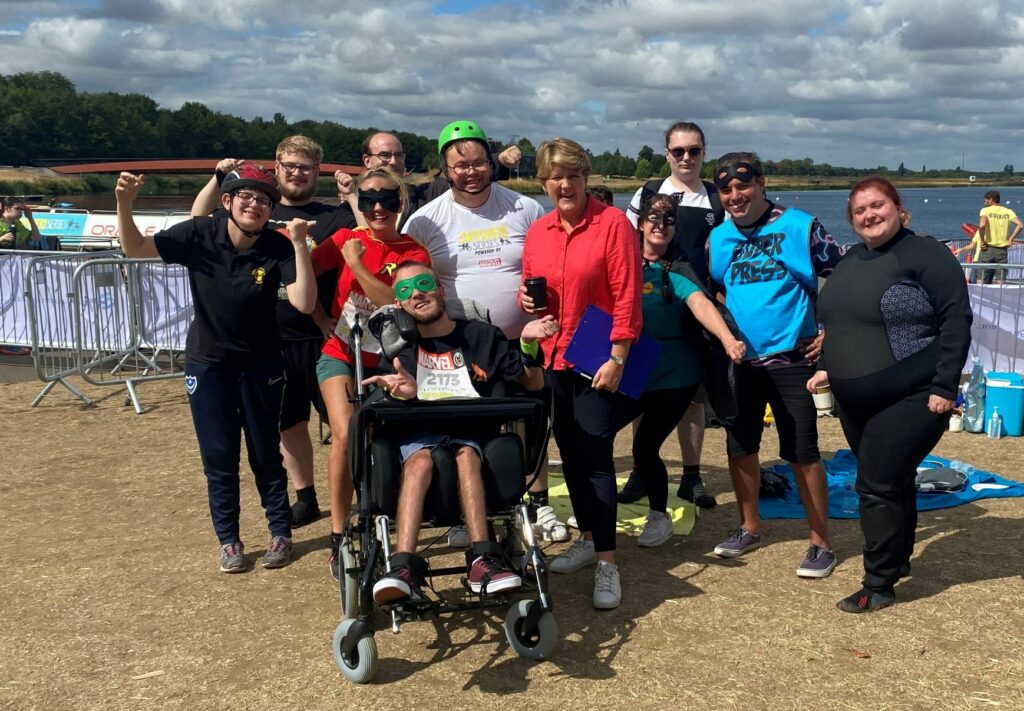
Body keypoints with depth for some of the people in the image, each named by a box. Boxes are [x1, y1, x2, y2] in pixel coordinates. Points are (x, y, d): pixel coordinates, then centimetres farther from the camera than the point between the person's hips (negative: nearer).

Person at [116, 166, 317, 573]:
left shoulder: (278, 248, -17)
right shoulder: (199, 234, -14)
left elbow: (304, 304, -29)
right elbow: (134, 247, -9)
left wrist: (300, 245, -35)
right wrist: (124, 204, -27)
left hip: (260, 364, -1)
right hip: (207, 363, 1)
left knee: (266, 452, 8)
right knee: (218, 455, 7)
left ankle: (280, 532, 23)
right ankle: (228, 540, 21)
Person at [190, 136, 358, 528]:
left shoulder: (333, 216, 2)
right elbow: (199, 220, 10)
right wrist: (218, 178, -2)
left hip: (321, 339, -4)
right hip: (273, 341, 4)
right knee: (290, 424, 14)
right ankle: (305, 498, 30)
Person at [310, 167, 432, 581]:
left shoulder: (414, 253, -3)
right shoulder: (347, 240, 0)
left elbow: (396, 302, -18)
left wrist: (357, 264, -20)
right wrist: (322, 320, -6)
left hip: (385, 361, 1)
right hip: (340, 354, -1)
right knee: (345, 435, -19)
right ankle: (338, 538, -8)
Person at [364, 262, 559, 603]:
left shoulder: (482, 335, 13)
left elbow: (533, 384, 13)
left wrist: (528, 344, -7)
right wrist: (403, 394, -19)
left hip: (472, 430, 0)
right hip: (419, 433, 0)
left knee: (465, 452, -35)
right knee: (419, 460, -34)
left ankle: (481, 562, -45)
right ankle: (405, 570, -48)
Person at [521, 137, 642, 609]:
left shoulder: (612, 223, -9)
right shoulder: (536, 232, 8)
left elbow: (627, 296, -13)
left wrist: (617, 357, -17)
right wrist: (527, 300, -4)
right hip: (553, 358, 6)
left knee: (596, 457, -7)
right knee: (570, 454, 14)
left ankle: (606, 561, 1)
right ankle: (588, 538, 31)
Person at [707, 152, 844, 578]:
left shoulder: (799, 227, -7)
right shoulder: (717, 238, 6)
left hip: (791, 358, -4)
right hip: (740, 361, 5)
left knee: (802, 453, -1)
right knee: (740, 447, 12)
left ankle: (821, 543, 12)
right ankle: (750, 528, 31)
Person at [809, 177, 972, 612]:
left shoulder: (924, 255, -11)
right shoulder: (849, 262, 12)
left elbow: (956, 320, -15)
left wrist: (944, 386, -19)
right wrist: (827, 367, 11)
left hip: (910, 399, -7)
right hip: (854, 402, 7)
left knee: (879, 487, -8)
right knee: (892, 483, 18)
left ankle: (880, 585, 3)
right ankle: (898, 560, 33)